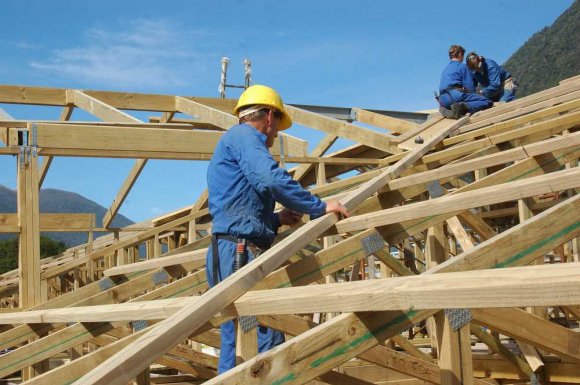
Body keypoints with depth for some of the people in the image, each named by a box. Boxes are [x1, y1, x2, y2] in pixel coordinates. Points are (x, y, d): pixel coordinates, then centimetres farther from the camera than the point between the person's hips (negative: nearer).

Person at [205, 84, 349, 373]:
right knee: (266, 340, -14)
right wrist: (319, 207, -13)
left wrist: (276, 219, 21)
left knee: (237, 342, 9)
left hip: (230, 253, 10)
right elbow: (271, 179, -21)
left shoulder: (232, 140, 29)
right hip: (240, 251, -10)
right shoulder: (244, 136, -2)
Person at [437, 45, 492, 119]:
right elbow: (469, 86, 0)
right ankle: (464, 106, -32)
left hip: (443, 100, 7)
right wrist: (475, 94, 18)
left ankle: (446, 110, 4)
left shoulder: (445, 69, 30)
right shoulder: (462, 66, 9)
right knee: (487, 102, -9)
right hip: (456, 95, -7)